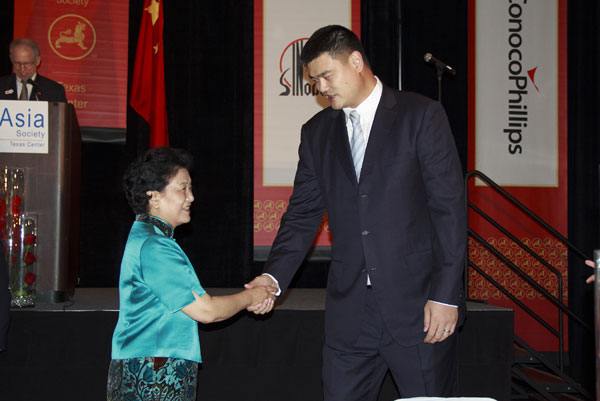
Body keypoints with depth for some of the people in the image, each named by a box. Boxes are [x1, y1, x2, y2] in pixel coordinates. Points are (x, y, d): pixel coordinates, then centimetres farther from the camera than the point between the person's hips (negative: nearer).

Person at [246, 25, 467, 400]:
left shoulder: (421, 115, -2)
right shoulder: (317, 132, 12)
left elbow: (449, 207, -6)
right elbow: (303, 214, 11)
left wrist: (446, 295, -12)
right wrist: (273, 277, -5)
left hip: (418, 304, -4)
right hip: (350, 311, 4)